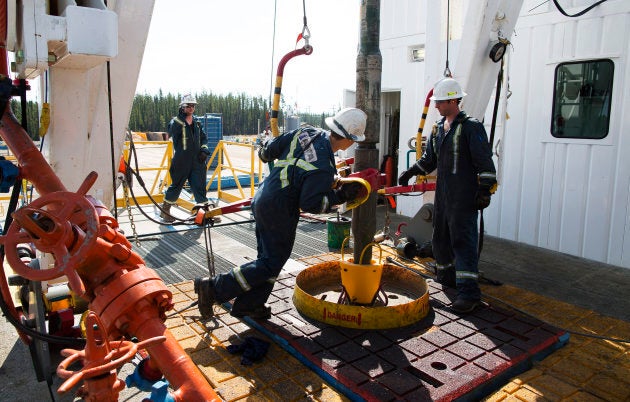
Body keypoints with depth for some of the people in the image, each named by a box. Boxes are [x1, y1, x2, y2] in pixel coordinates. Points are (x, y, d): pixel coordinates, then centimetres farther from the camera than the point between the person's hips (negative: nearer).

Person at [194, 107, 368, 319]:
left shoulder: (306, 133, -2)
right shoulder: (323, 167, -23)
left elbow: (270, 149, 5)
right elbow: (309, 204, -20)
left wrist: (264, 153, 27)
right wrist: (340, 195, -13)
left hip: (262, 200, 9)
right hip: (280, 211, -9)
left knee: (268, 256, 19)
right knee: (272, 263, 5)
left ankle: (248, 304, 27)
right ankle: (214, 288, 4)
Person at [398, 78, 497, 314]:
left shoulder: (471, 128, -8)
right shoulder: (438, 129, 15)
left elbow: (485, 163, -12)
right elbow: (429, 160, 23)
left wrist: (485, 190, -16)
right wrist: (410, 172, 13)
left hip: (464, 197, -8)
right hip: (442, 194, 8)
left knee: (462, 239, -11)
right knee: (440, 237, 16)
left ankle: (469, 292, -8)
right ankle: (447, 276, 35)